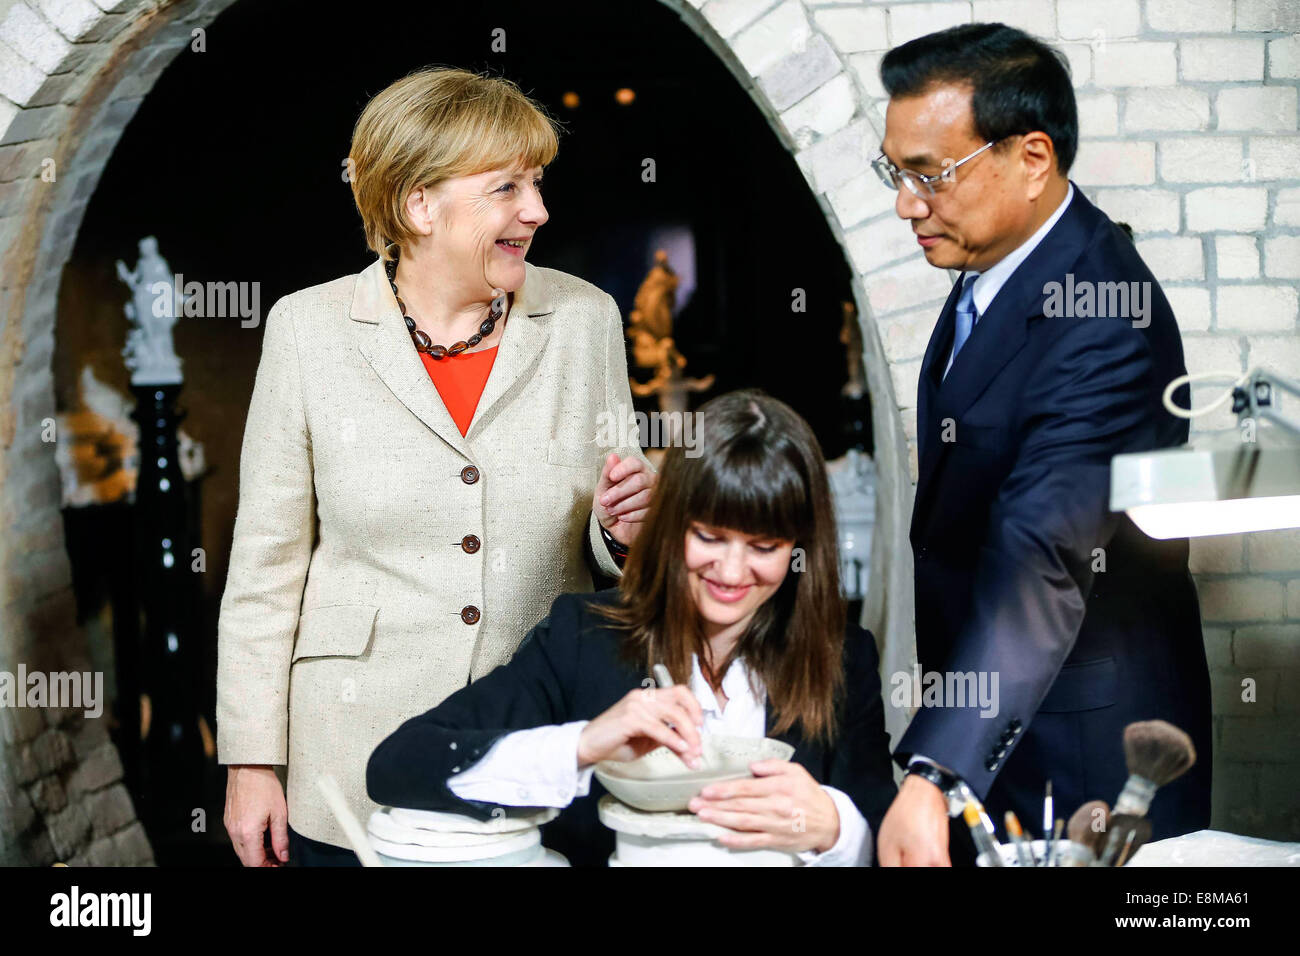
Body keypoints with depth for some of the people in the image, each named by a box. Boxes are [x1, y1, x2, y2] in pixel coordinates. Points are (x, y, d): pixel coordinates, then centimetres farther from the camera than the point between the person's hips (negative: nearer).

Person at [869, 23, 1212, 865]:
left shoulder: (1105, 327, -26)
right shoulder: (993, 266, 4)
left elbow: (1042, 567, -35)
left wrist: (933, 777, -43)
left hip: (1078, 761, -8)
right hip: (990, 716, 8)